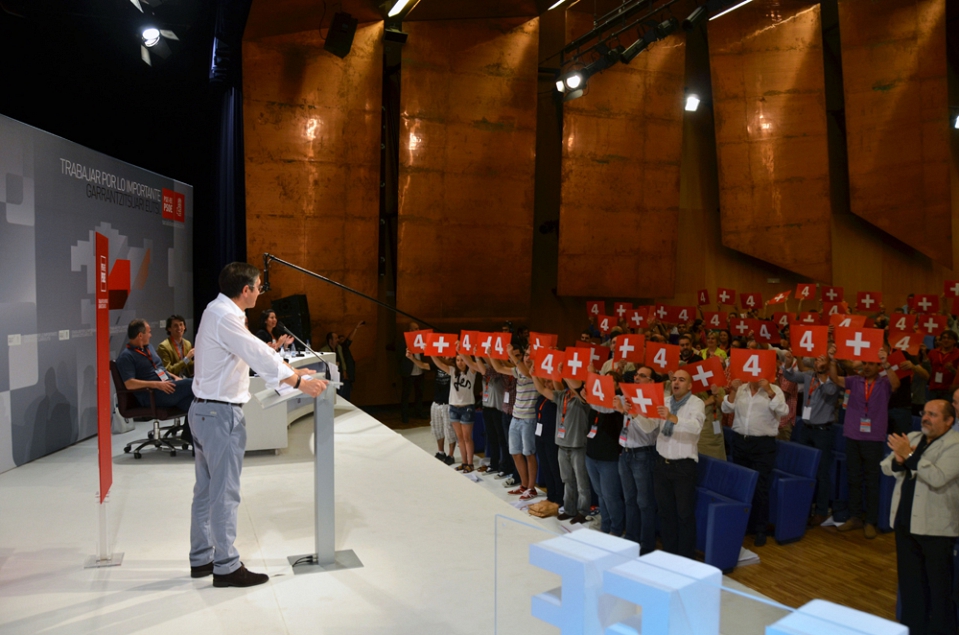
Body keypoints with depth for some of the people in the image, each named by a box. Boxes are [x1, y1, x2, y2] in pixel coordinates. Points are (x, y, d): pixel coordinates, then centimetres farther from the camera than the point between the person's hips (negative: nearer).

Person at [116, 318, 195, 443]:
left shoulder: (148, 348, 23)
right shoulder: (126, 356, -3)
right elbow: (129, 384, -15)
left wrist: (175, 377, 10)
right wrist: (157, 384, -22)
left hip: (167, 386, 8)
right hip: (152, 395, -8)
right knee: (193, 385, -25)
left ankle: (188, 435, -10)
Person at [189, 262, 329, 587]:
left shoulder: (220, 312, 12)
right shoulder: (224, 317, -19)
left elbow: (257, 350, 15)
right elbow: (258, 356, -22)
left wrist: (294, 370, 12)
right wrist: (300, 382, -17)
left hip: (205, 411, 10)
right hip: (221, 414, -10)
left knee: (206, 489, 18)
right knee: (225, 493, -1)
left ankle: (201, 559, 30)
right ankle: (226, 567, 10)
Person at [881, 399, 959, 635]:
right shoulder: (912, 437, 9)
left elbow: (938, 478, -24)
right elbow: (886, 466, 8)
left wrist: (909, 455, -23)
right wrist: (898, 460, -13)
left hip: (935, 527, -6)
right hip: (905, 521, 6)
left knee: (939, 585, 6)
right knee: (910, 581, 17)